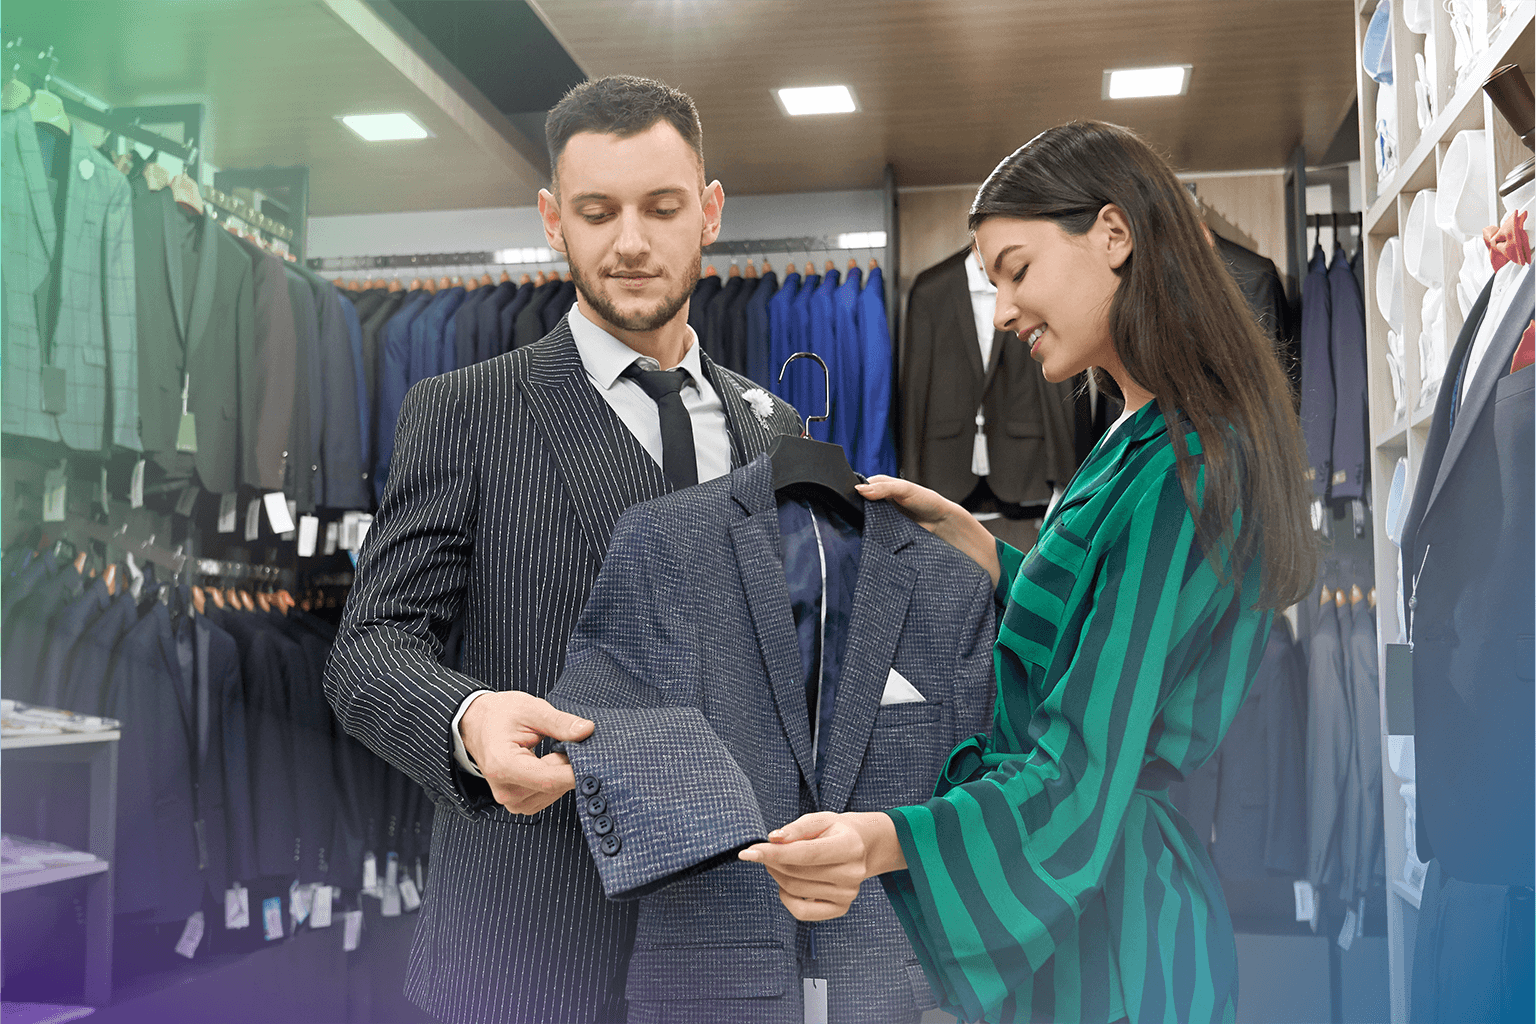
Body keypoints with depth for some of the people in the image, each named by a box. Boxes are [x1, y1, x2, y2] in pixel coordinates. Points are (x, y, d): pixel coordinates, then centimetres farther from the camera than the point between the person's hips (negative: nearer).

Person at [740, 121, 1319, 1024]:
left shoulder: (1176, 476, -25)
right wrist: (963, 535, 9)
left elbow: (1084, 779, -30)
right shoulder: (1153, 440, 7)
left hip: (1096, 944, -10)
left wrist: (884, 841, -45)